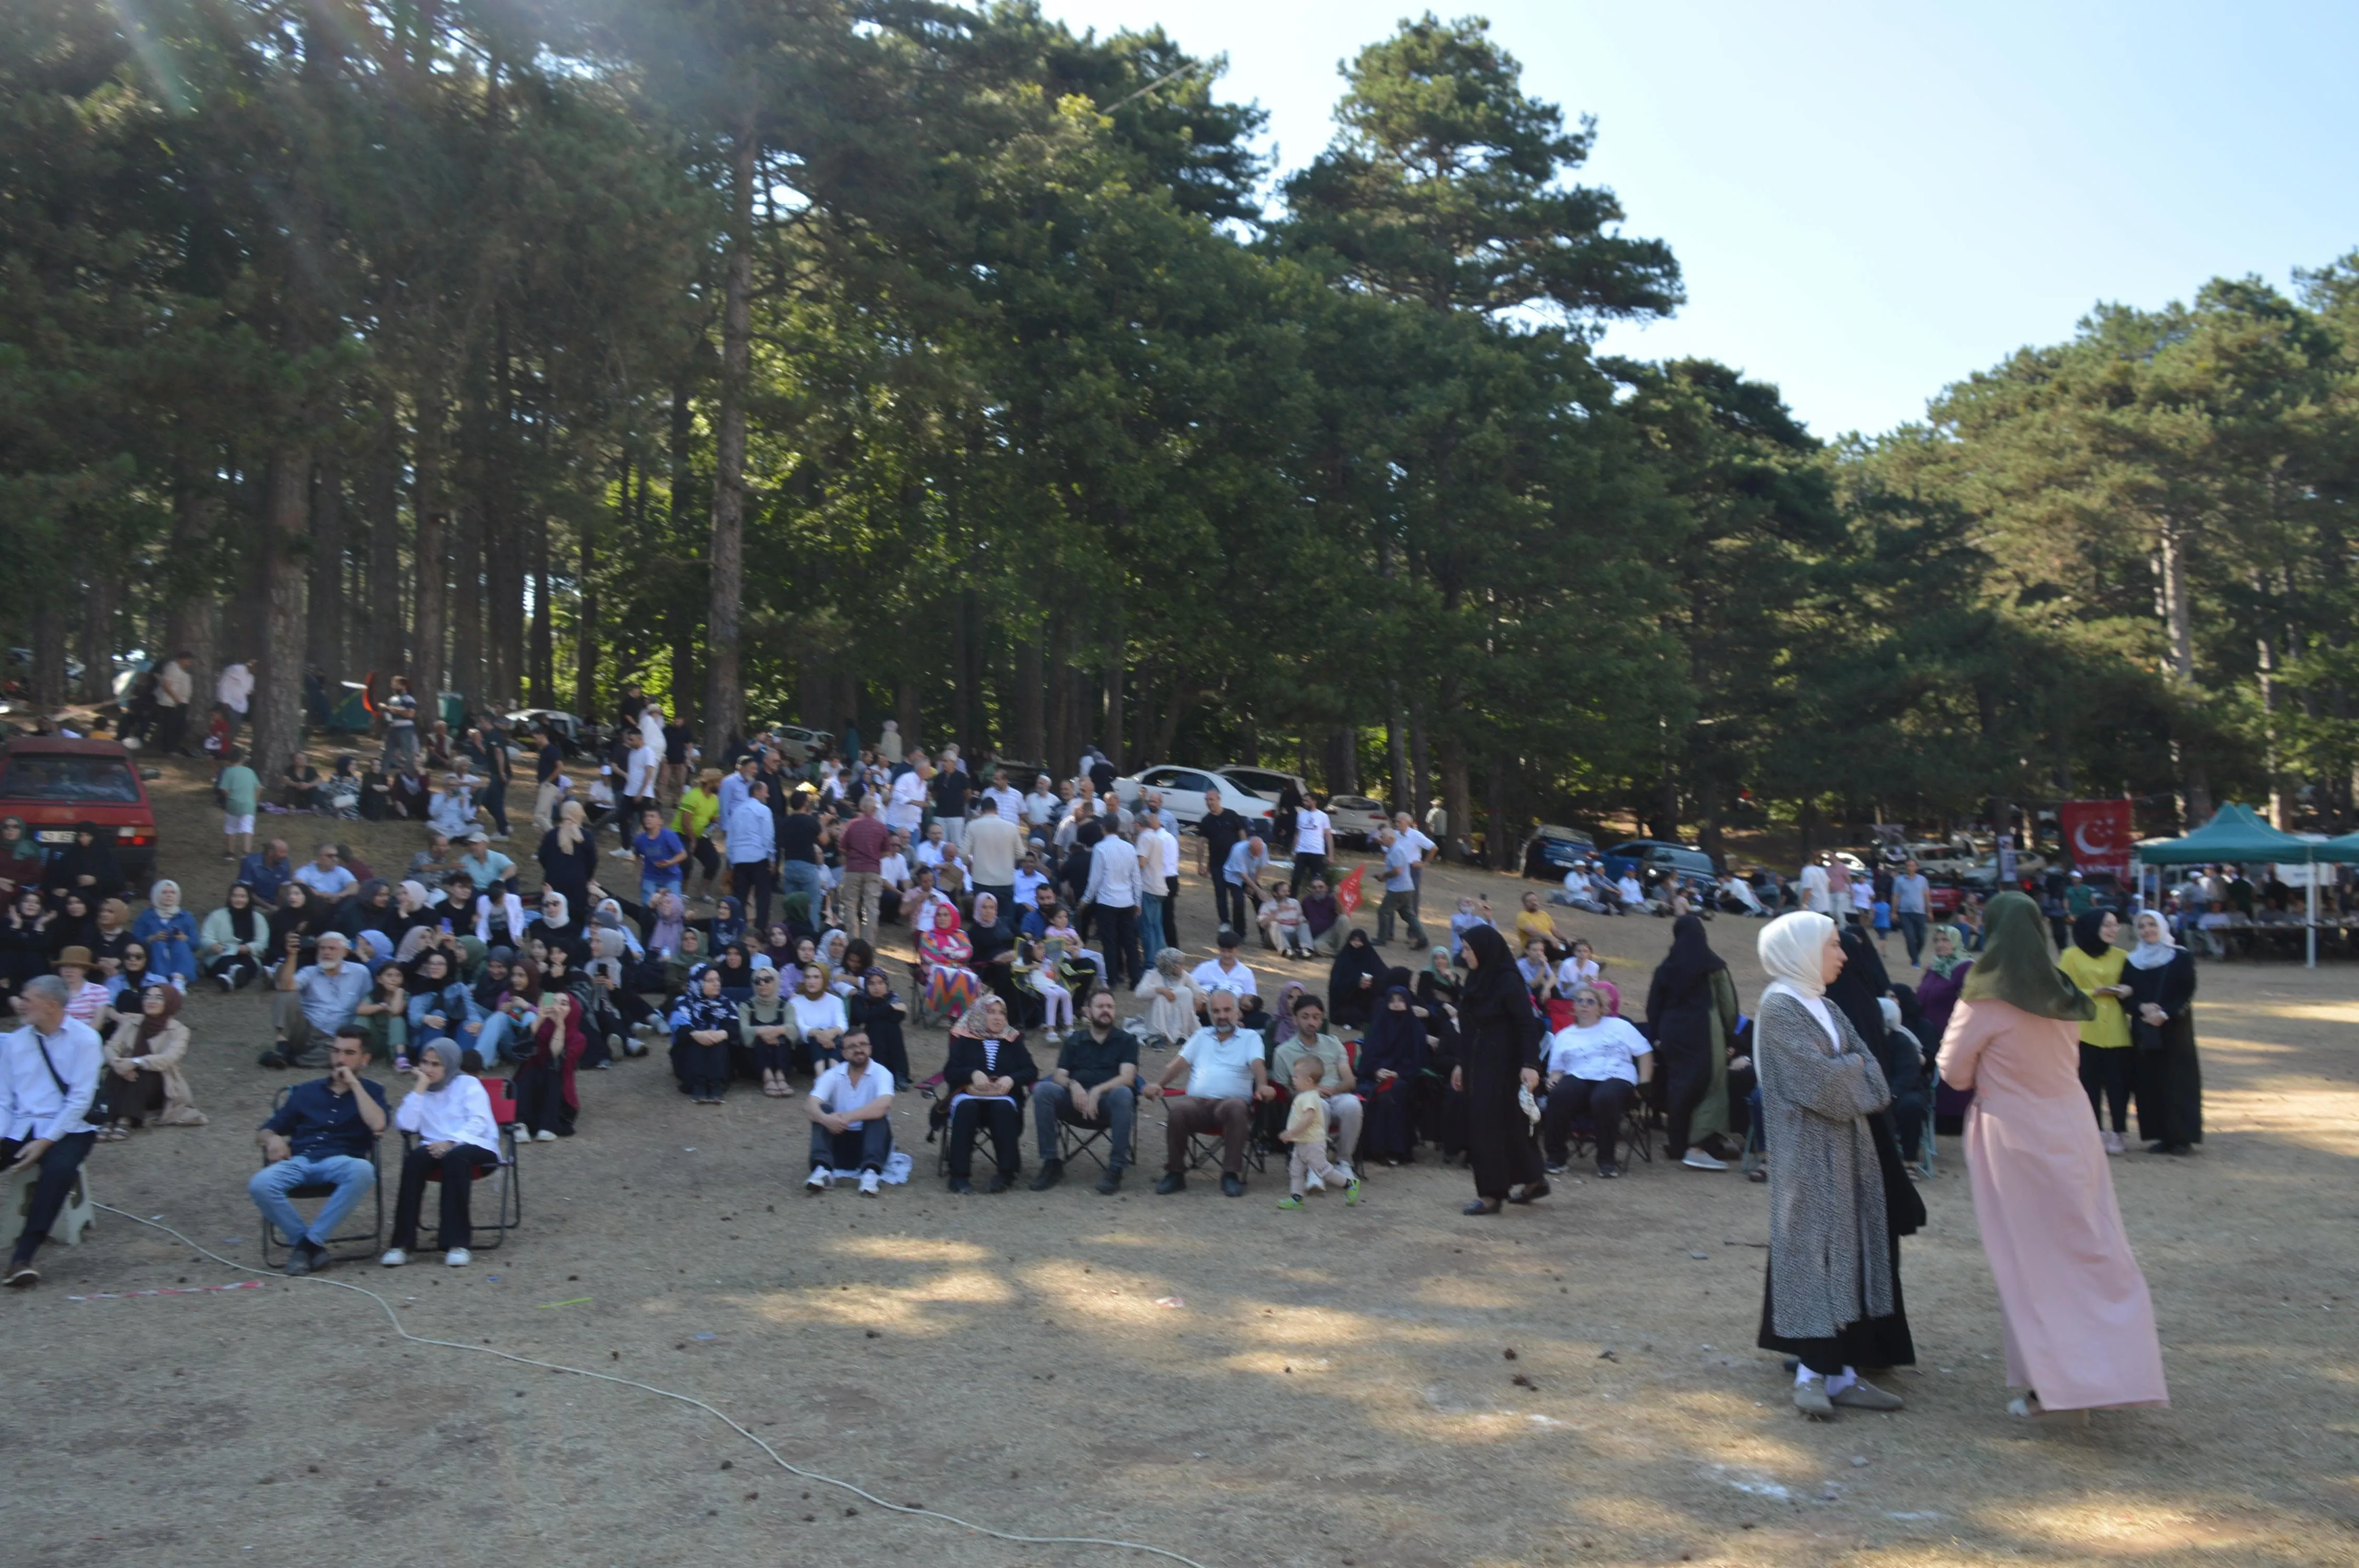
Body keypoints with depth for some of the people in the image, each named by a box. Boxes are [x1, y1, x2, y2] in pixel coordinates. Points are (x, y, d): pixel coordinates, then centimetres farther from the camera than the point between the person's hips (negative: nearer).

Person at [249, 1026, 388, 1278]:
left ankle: (308, 1243, -27)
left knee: (362, 1171, -38)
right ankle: (307, 1244, -17)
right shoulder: (305, 1091, 22)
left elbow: (377, 1125, -7)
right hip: (299, 1161, 2)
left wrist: (354, 1084, -4)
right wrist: (273, 1139, -4)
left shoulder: (370, 1091, 15)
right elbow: (267, 1129, 21)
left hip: (340, 1162, -2)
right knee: (259, 1185, -30)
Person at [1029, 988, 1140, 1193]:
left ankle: (1116, 1169, -31)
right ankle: (1051, 1164, -20)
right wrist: (1073, 1085, -18)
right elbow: (1059, 1076, 7)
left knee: (1123, 1093, -36)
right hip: (1076, 1103, 2)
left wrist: (1097, 1091, -23)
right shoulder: (1074, 1040, 18)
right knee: (1042, 1089, -25)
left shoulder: (1126, 1040, 10)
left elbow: (1127, 1077, -6)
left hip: (1108, 1104, -2)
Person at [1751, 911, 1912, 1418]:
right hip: (1809, 1152, -8)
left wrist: (1848, 1070, -11)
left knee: (1850, 1250, 7)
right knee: (1813, 1247, -6)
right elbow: (1818, 1078, -19)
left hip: (1844, 1147, 8)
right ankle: (1813, 1371, 1)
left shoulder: (1824, 1006, 15)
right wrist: (1857, 1065, -2)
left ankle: (1840, 1370, 11)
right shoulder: (1779, 1007, -11)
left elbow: (1867, 1068, 9)